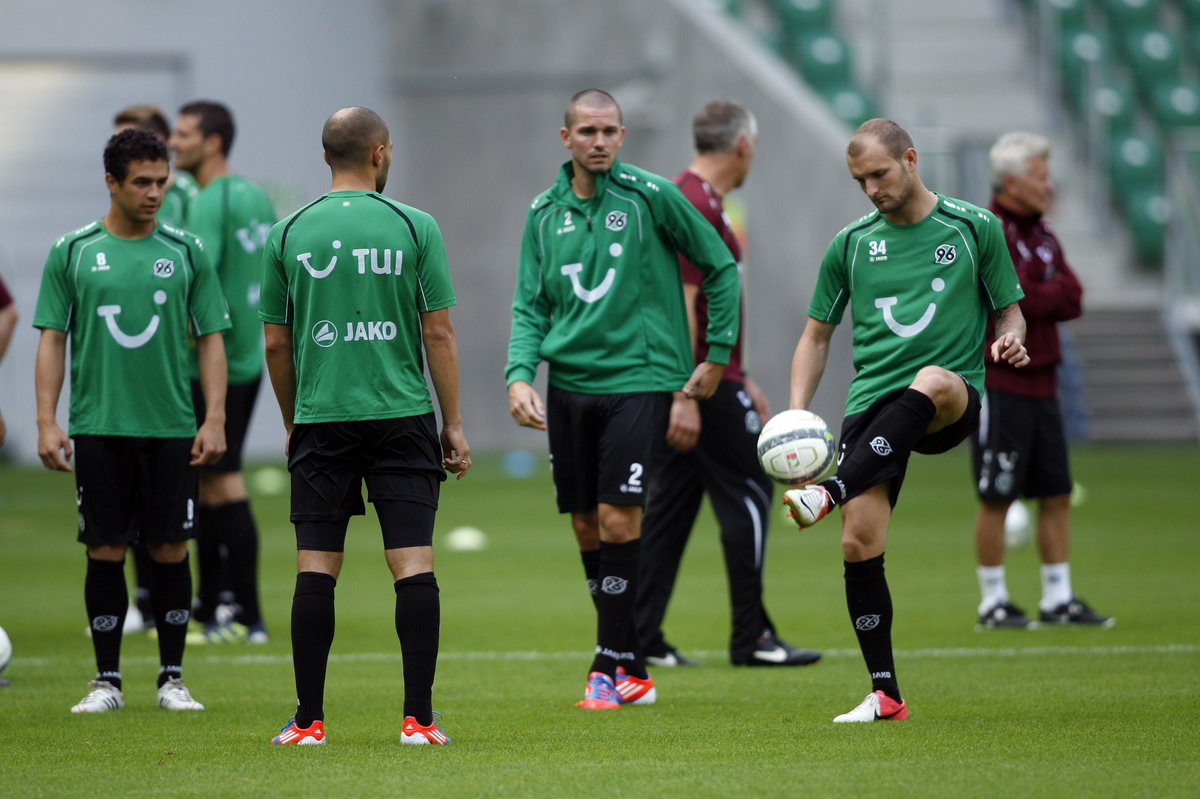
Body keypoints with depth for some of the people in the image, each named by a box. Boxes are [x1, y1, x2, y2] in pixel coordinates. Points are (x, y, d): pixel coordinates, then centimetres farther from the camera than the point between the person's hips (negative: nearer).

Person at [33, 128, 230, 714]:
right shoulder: (73, 252, 3)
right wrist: (46, 423, -4)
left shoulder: (186, 251, 5)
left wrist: (215, 419, -3)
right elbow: (52, 340, 4)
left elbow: (211, 338, 6)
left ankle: (172, 679, 11)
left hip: (172, 431, 1)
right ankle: (106, 680, 9)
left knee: (170, 550, 1)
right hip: (97, 427, -1)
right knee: (105, 551, 1)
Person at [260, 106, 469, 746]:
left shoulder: (290, 233, 3)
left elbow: (276, 343, 7)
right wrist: (454, 426, 6)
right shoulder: (414, 226, -1)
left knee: (315, 567, 3)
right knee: (413, 563, -2)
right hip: (403, 415, -1)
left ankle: (308, 719, 3)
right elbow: (439, 334, -1)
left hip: (320, 420, 1)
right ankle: (419, 717, -5)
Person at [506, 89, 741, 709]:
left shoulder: (650, 197, -4)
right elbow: (531, 305, 10)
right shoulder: (545, 211, 9)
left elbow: (721, 267, 4)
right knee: (587, 526, 5)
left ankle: (614, 665, -8)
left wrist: (717, 355, 4)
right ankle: (629, 672, 14)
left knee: (617, 519, -13)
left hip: (638, 378, -5)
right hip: (569, 385, 5)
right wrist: (519, 374, -7)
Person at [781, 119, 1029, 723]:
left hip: (954, 399, -3)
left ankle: (831, 492, -50)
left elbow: (1009, 309, 13)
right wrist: (797, 413, 5)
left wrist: (1010, 339, -11)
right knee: (859, 544, -11)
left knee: (930, 382, -41)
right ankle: (885, 694, 0)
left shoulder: (974, 228, 7)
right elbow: (817, 335, 19)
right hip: (872, 400, 3)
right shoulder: (851, 244, 13)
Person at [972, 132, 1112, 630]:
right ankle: (993, 603, 4)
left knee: (1056, 495, 8)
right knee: (997, 498, -3)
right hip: (998, 385, -8)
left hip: (1039, 382, 8)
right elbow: (1018, 297, -21)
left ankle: (1058, 600, 14)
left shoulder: (1042, 235, 14)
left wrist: (1036, 296, -12)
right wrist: (1052, 294, -5)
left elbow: (1072, 300, 3)